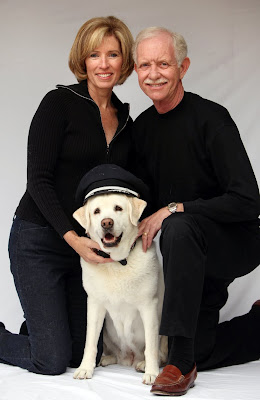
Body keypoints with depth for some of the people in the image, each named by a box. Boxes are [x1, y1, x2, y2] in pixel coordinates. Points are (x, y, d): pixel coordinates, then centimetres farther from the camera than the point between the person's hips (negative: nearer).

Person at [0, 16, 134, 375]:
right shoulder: (59, 103, -10)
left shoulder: (125, 121, 9)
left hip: (89, 245, 6)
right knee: (52, 361, -6)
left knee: (85, 354, 8)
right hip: (39, 241, -6)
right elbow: (38, 180, -15)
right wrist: (72, 237, -24)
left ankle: (40, 324, 35)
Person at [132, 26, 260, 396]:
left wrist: (174, 210, -26)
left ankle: (180, 362, -31)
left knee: (179, 228, -38)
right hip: (193, 255, 7)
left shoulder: (211, 119, -19)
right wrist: (140, 224, -8)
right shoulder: (142, 126, 2)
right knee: (200, 352, 5)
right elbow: (147, 197, 13)